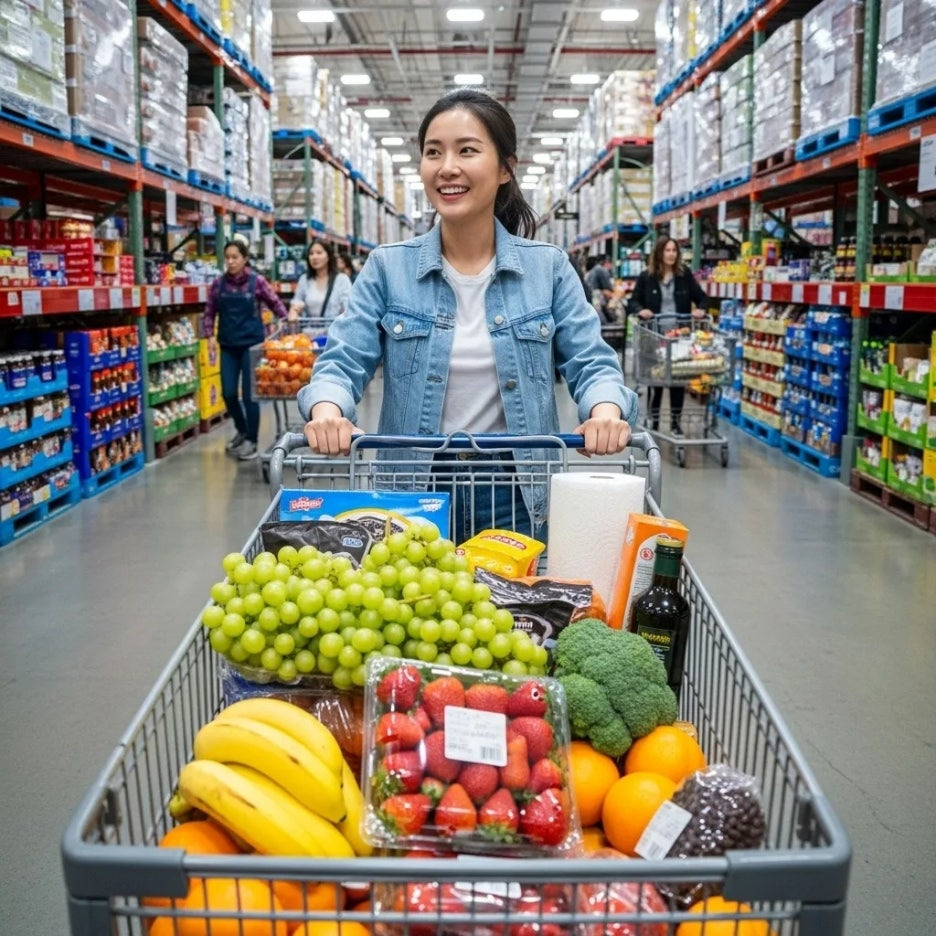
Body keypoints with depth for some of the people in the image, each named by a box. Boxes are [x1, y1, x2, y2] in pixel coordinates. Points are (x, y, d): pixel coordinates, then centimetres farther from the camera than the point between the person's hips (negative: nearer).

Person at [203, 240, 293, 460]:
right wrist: (209, 334, -2)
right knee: (228, 393, 5)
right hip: (228, 345, 3)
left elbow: (275, 303, 1)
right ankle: (241, 430, 30)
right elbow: (209, 311, 8)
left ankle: (251, 440, 11)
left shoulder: (257, 281, -5)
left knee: (249, 393, -1)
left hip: (252, 343, -3)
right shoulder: (219, 283, 2)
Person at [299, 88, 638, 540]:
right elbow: (342, 361, -5)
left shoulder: (548, 267, 2)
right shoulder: (387, 267, 1)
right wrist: (327, 411, -27)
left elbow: (590, 363, -2)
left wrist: (606, 413, -25)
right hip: (411, 496, 0)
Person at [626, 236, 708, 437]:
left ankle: (676, 421, 16)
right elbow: (632, 302, 2)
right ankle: (653, 419, 18)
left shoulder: (685, 274, 4)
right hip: (655, 334, -1)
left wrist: (700, 308, -12)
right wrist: (641, 310, -19)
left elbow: (701, 296, 9)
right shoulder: (646, 277, 0)